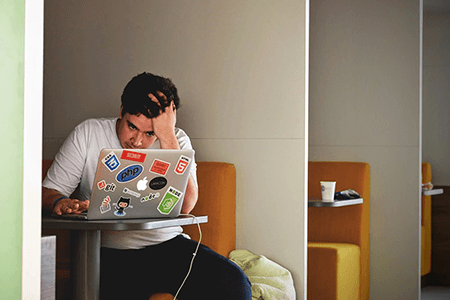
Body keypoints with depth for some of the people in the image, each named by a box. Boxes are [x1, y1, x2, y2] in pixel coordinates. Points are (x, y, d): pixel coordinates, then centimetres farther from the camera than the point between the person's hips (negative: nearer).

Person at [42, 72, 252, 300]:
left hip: (168, 246, 2)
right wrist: (60, 203, -23)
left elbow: (185, 206, -13)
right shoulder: (88, 134, 2)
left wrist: (167, 136, -16)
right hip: (110, 253, -1)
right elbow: (49, 191, 3)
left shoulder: (177, 141, 4)